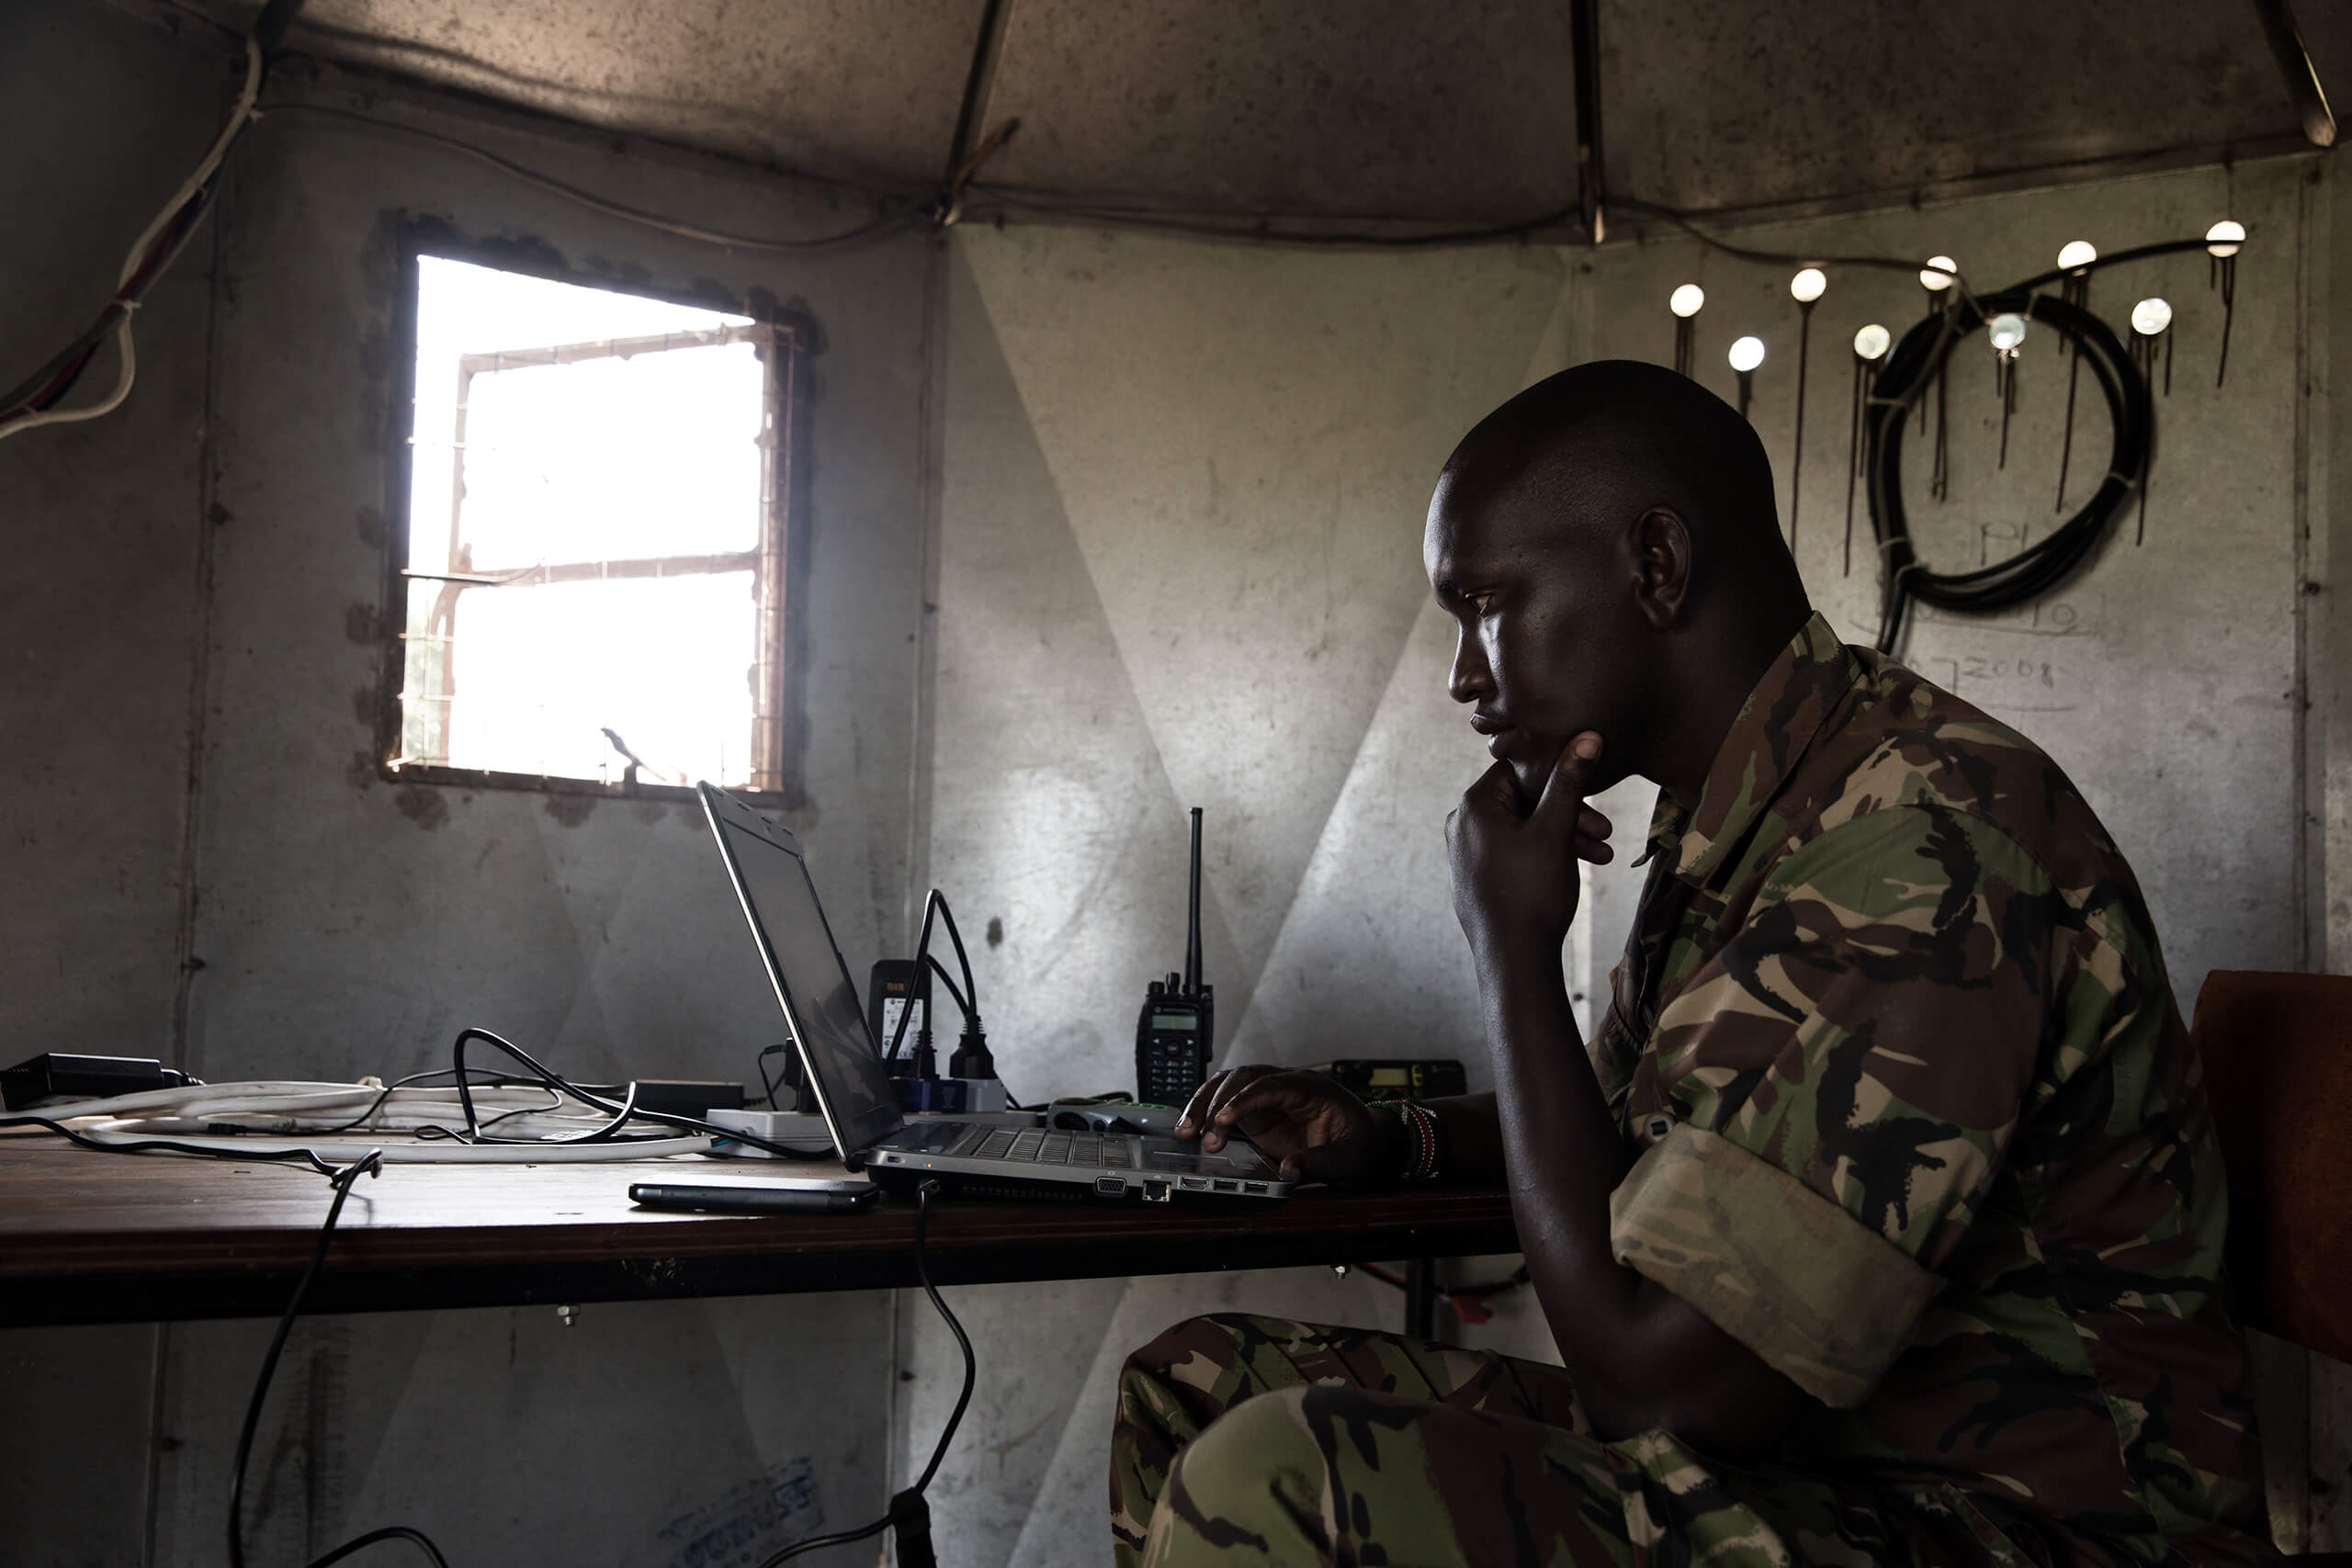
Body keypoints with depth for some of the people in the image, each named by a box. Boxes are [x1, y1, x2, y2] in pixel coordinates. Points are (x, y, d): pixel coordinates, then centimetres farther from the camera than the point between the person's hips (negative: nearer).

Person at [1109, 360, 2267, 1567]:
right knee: (1190, 1382, 6)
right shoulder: (1734, 826, 8)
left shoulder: (1920, 851, -24)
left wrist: (1512, 950, -16)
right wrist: (1392, 1141, 12)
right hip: (1768, 1435, 9)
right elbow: (1633, 1125, 28)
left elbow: (1655, 1383, -26)